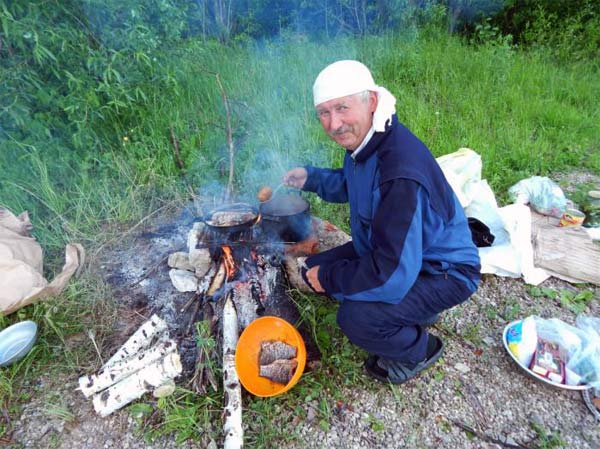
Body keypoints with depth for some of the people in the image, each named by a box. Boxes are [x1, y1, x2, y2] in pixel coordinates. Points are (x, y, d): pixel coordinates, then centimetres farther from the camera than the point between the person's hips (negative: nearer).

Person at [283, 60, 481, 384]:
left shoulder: (401, 172, -35)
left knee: (356, 320, -29)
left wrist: (329, 279, -20)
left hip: (443, 271, -9)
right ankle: (410, 311, 17)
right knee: (314, 269, 5)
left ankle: (419, 350, 7)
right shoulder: (362, 139, -6)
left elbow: (392, 275, -35)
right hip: (386, 250, 9)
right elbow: (350, 184, 18)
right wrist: (310, 178, 1)